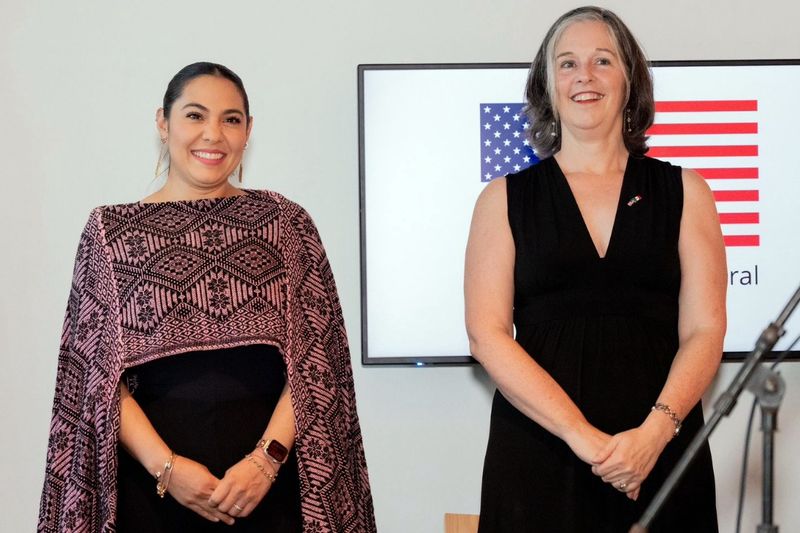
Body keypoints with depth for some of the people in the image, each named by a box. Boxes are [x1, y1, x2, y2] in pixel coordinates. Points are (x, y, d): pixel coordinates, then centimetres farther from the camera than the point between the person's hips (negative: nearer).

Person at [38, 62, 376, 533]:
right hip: (150, 482, 0)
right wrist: (166, 467, -10)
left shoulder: (287, 223, 4)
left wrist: (268, 456, -12)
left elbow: (315, 362, 0)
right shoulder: (111, 230, 3)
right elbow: (97, 375, 0)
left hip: (269, 478, 1)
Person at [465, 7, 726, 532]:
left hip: (662, 452, 1)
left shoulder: (684, 192, 7)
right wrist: (581, 435, -14)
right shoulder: (506, 198, 5)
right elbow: (487, 334, -4)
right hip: (538, 454, 0)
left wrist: (655, 431, -16)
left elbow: (704, 330, 1)